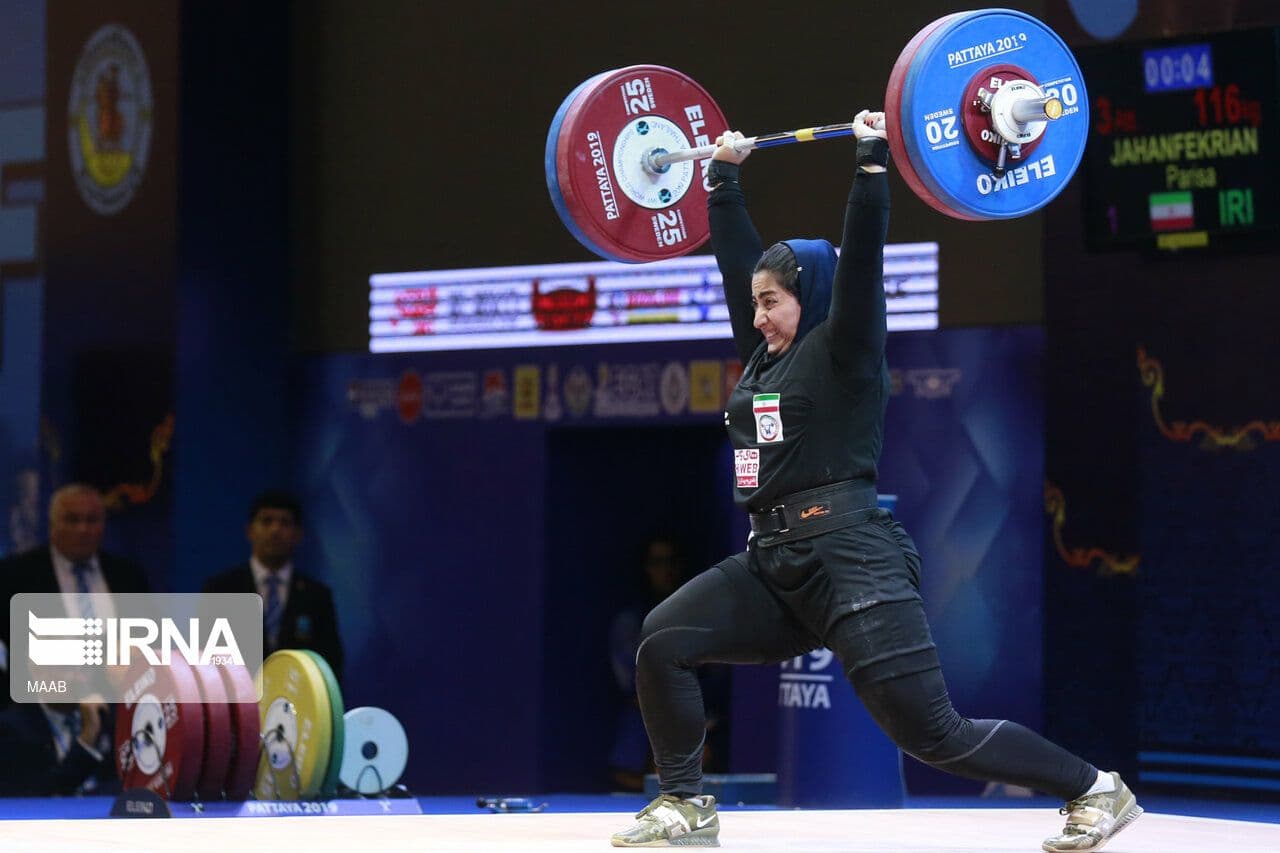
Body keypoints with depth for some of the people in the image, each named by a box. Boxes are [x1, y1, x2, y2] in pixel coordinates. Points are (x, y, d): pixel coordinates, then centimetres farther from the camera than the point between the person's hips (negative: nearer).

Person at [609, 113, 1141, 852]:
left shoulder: (845, 354, -4)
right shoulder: (765, 356, 15)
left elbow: (863, 252, -14)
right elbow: (737, 253, 24)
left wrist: (874, 162, -15)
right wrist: (725, 176, 29)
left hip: (852, 560, -8)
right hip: (776, 563, 8)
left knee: (933, 733, -11)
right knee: (662, 643, -8)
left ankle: (1097, 791, 2)